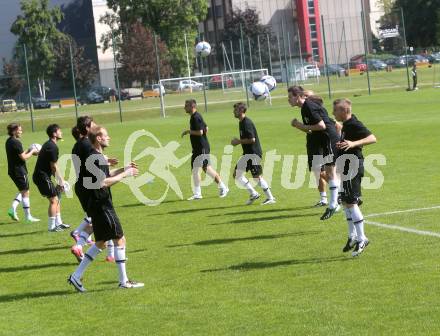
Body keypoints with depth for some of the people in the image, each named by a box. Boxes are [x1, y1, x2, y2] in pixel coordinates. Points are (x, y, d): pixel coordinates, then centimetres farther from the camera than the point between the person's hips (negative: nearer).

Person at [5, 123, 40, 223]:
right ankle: (28, 216, 4)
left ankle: (13, 209, 7)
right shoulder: (16, 142, -18)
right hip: (19, 170, -9)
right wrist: (32, 152, -4)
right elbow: (23, 157, -19)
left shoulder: (9, 141, 11)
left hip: (12, 170, 9)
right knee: (25, 192, 0)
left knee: (22, 191, 21)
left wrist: (28, 151, 9)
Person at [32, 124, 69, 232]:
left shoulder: (48, 145, 15)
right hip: (42, 176, -10)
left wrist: (60, 181, 17)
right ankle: (51, 226, -2)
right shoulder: (52, 147, -17)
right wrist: (60, 181, -8)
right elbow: (54, 167, -16)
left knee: (56, 198, 17)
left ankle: (58, 223, 23)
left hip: (41, 175, 10)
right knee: (53, 199, -5)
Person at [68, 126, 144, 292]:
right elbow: (104, 182, -25)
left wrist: (123, 169, 15)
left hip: (98, 205, 10)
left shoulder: (95, 156, 14)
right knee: (119, 240, -3)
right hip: (102, 206, -10)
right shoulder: (96, 158, -18)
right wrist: (124, 174, -17)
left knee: (100, 243, 15)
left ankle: (76, 276, 14)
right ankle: (124, 281, 2)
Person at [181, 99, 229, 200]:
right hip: (197, 148, 10)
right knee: (194, 169, 12)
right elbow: (206, 129, 20)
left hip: (202, 148, -10)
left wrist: (188, 131, -15)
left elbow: (200, 132, -24)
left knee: (207, 168, -7)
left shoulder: (196, 117, -16)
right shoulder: (194, 117, 14)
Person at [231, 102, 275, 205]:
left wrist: (239, 141, -16)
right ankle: (253, 194, 15)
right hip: (247, 154, 10)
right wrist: (238, 141, 9)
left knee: (257, 176, -7)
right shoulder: (241, 122, 13)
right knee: (237, 173, 9)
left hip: (254, 153, -10)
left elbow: (252, 139, -24)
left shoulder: (247, 123, -18)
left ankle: (270, 198, 2)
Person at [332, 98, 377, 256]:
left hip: (353, 168, -10)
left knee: (351, 202, -10)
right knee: (345, 202, 14)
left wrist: (353, 143, -39)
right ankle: (352, 237, 22)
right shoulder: (346, 124, 12)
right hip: (347, 168, 10)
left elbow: (372, 138, -30)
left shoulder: (354, 125, -18)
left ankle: (361, 239, -6)